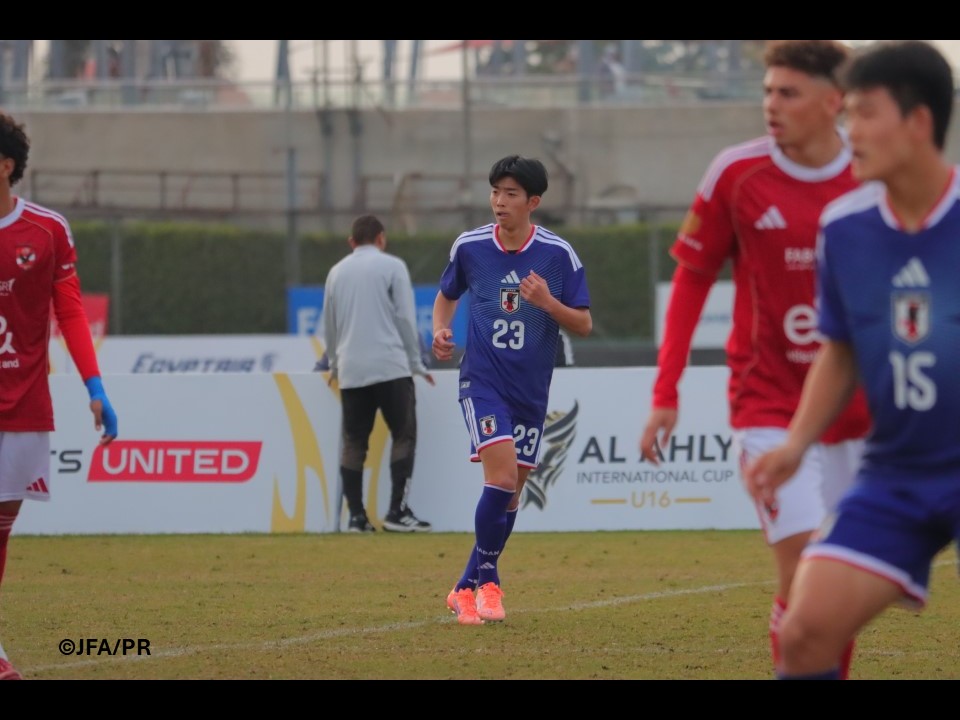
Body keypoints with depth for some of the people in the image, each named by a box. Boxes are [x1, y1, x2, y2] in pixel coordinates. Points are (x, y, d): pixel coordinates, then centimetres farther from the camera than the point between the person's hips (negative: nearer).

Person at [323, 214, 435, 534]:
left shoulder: (337, 272, 15)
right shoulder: (392, 266, 2)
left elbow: (329, 325, 20)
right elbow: (405, 318, -2)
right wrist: (415, 363, 6)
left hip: (351, 372, 4)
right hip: (390, 366, -4)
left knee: (353, 443, 7)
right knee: (403, 436, 0)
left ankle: (356, 515, 1)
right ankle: (398, 511, -9)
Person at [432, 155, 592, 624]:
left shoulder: (558, 255, -5)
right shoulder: (469, 246, -2)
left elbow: (584, 325, -1)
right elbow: (446, 295, 17)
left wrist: (548, 302, -20)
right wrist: (440, 330, -4)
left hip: (531, 389, 2)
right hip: (482, 379, -2)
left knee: (511, 492, 8)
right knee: (502, 475, -20)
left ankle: (467, 587, 23)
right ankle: (487, 581, -6)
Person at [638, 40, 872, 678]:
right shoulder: (736, 174, -7)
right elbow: (692, 280, 1)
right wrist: (666, 395, -3)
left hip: (857, 411, 2)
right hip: (769, 405, -2)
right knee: (804, 576, -15)